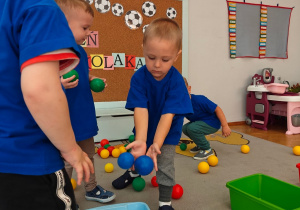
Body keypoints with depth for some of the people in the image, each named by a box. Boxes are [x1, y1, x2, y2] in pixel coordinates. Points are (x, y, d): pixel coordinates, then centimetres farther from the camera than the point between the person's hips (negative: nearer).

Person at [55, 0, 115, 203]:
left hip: (84, 116, 9)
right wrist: (59, 84, -41)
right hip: (65, 121, -8)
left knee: (88, 155, 23)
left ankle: (92, 189, 44)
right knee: (66, 162, 7)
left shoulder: (81, 51, 6)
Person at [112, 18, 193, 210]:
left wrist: (156, 144, -42)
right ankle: (134, 172, 60)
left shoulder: (176, 81, -30)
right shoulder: (139, 77, -26)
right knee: (136, 154, 25)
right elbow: (141, 110, -33)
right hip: (144, 129, 3)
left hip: (167, 132, -3)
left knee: (164, 165, -3)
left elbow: (168, 115, -34)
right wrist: (140, 140, -45)